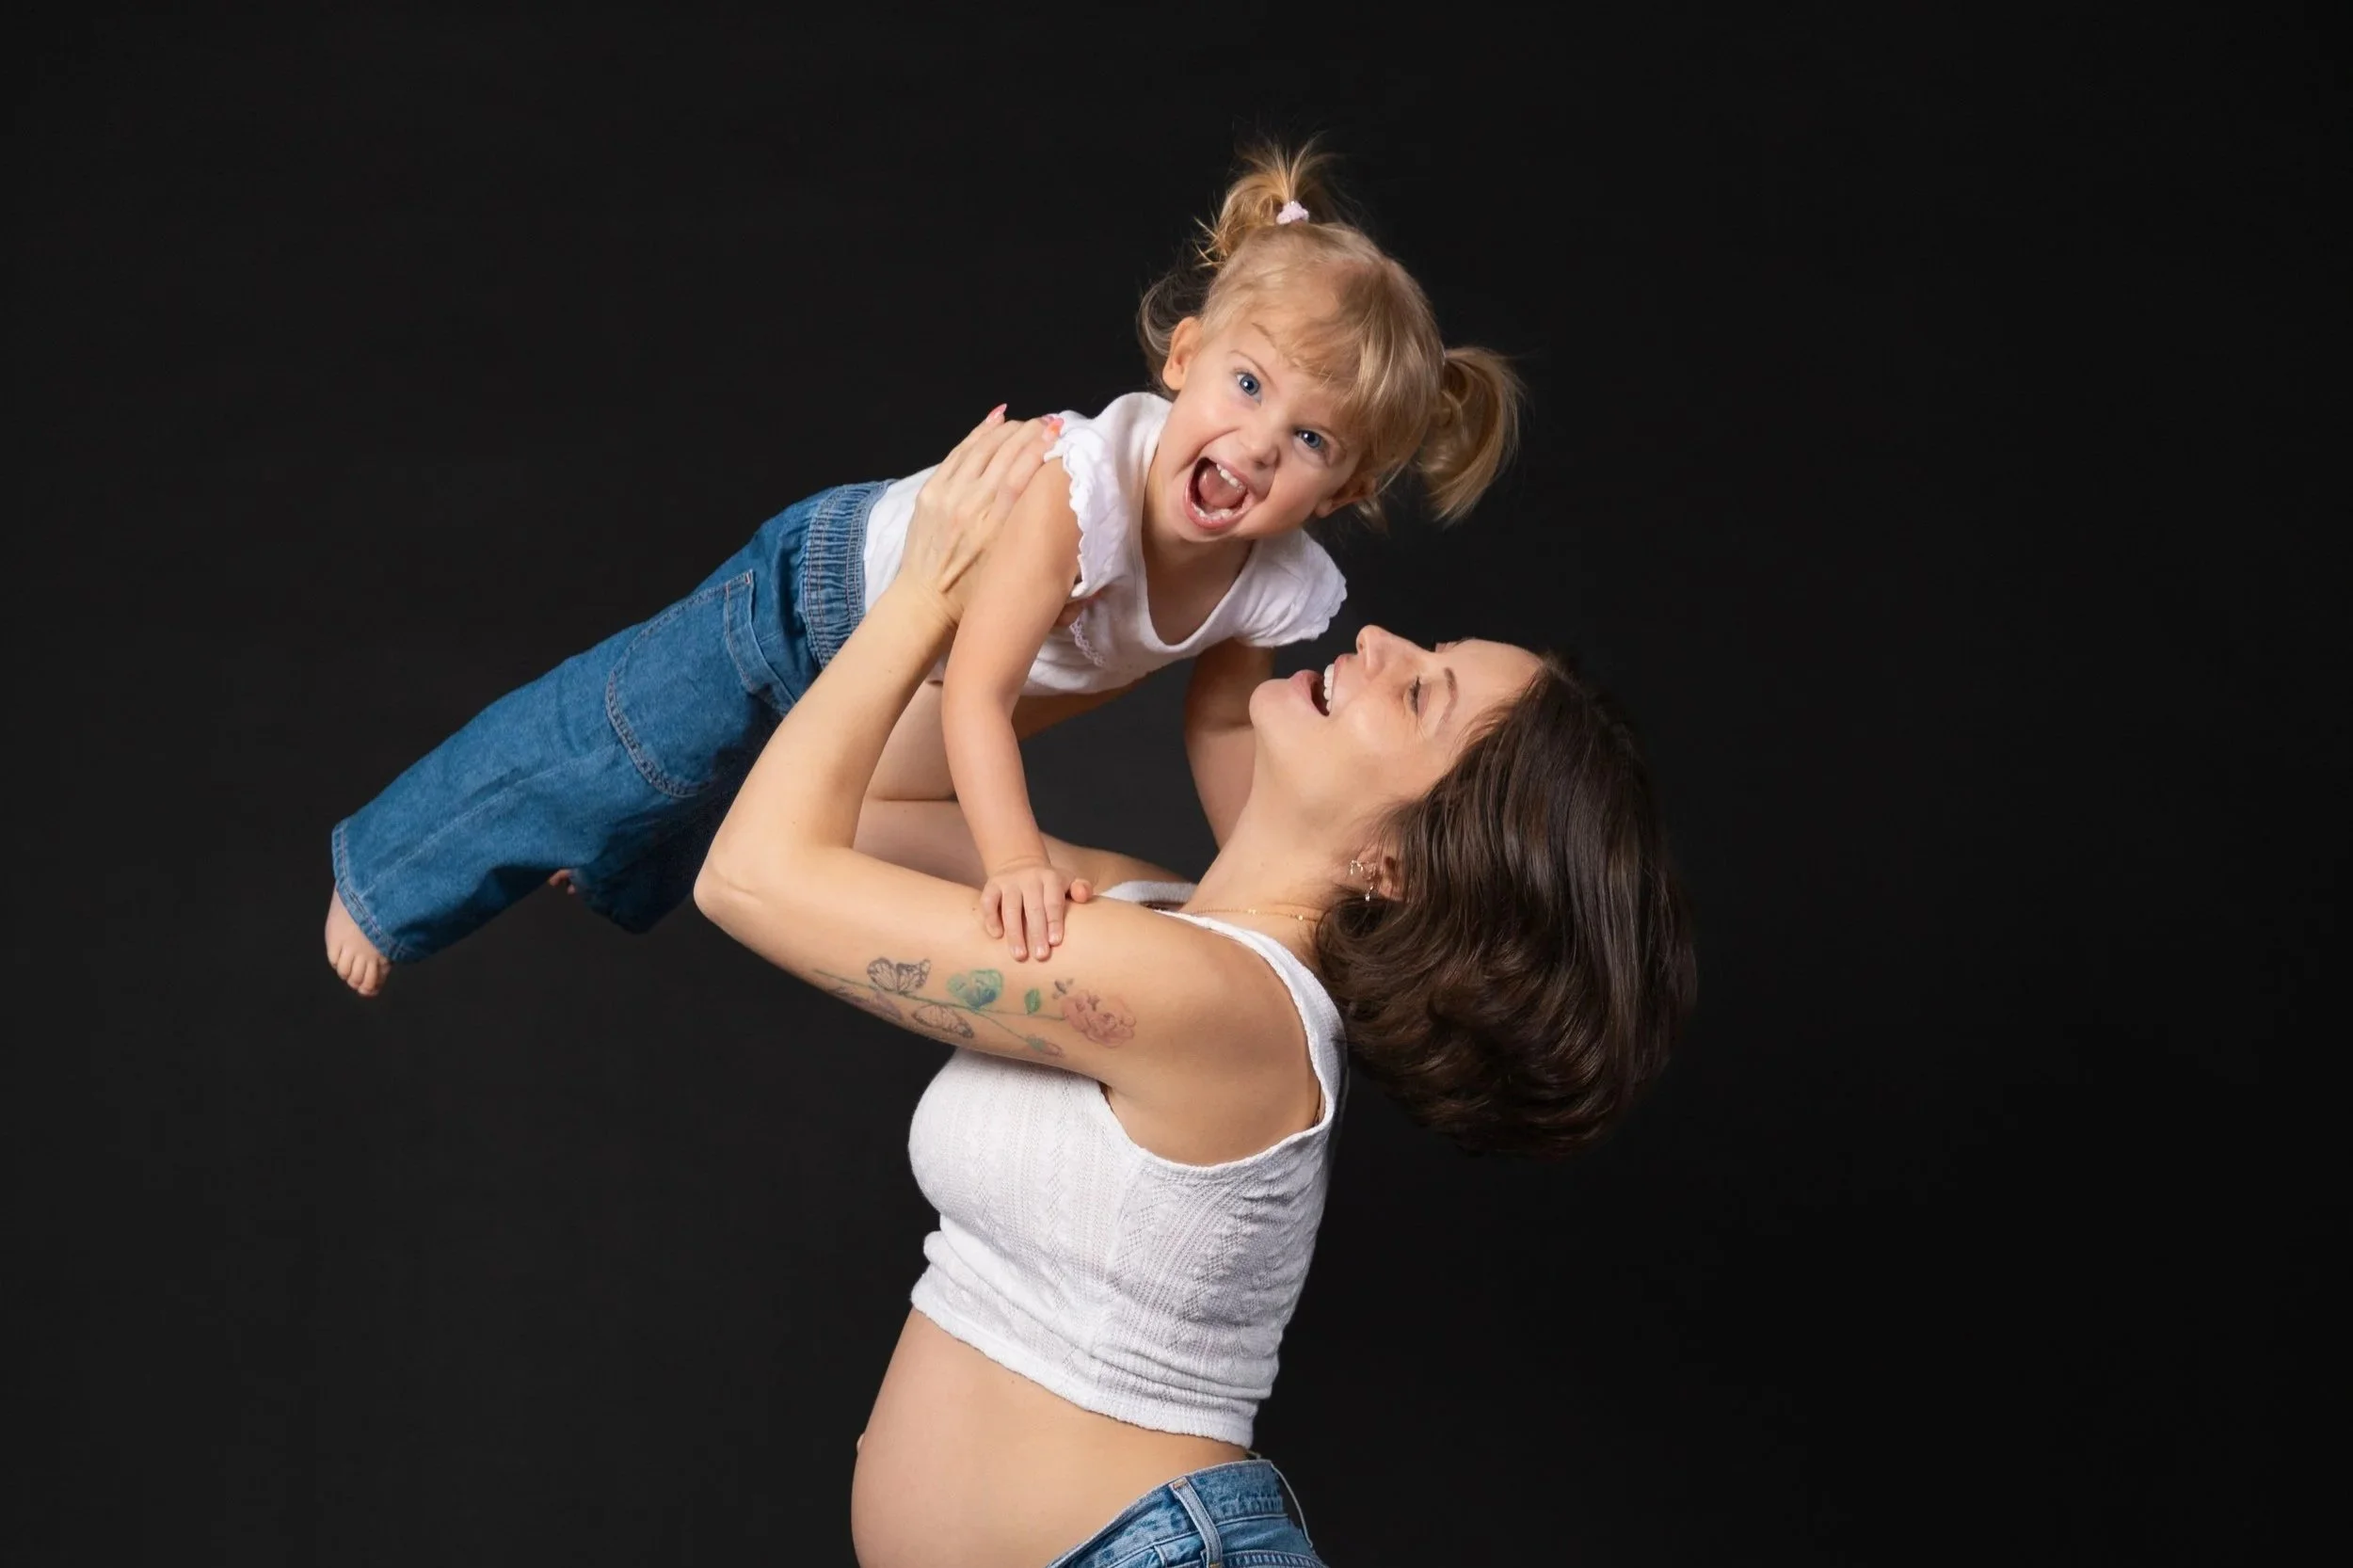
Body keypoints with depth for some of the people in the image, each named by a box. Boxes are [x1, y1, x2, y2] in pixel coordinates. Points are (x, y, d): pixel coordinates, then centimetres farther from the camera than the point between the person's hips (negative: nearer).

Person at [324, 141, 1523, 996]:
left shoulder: (1280, 587, -25)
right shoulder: (1081, 486, -45)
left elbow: (1219, 724, -4)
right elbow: (975, 696, -45)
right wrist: (1015, 859, -57)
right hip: (830, 587, -6)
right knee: (625, 744, -1)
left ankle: (612, 867, 59)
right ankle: (383, 874, 21)